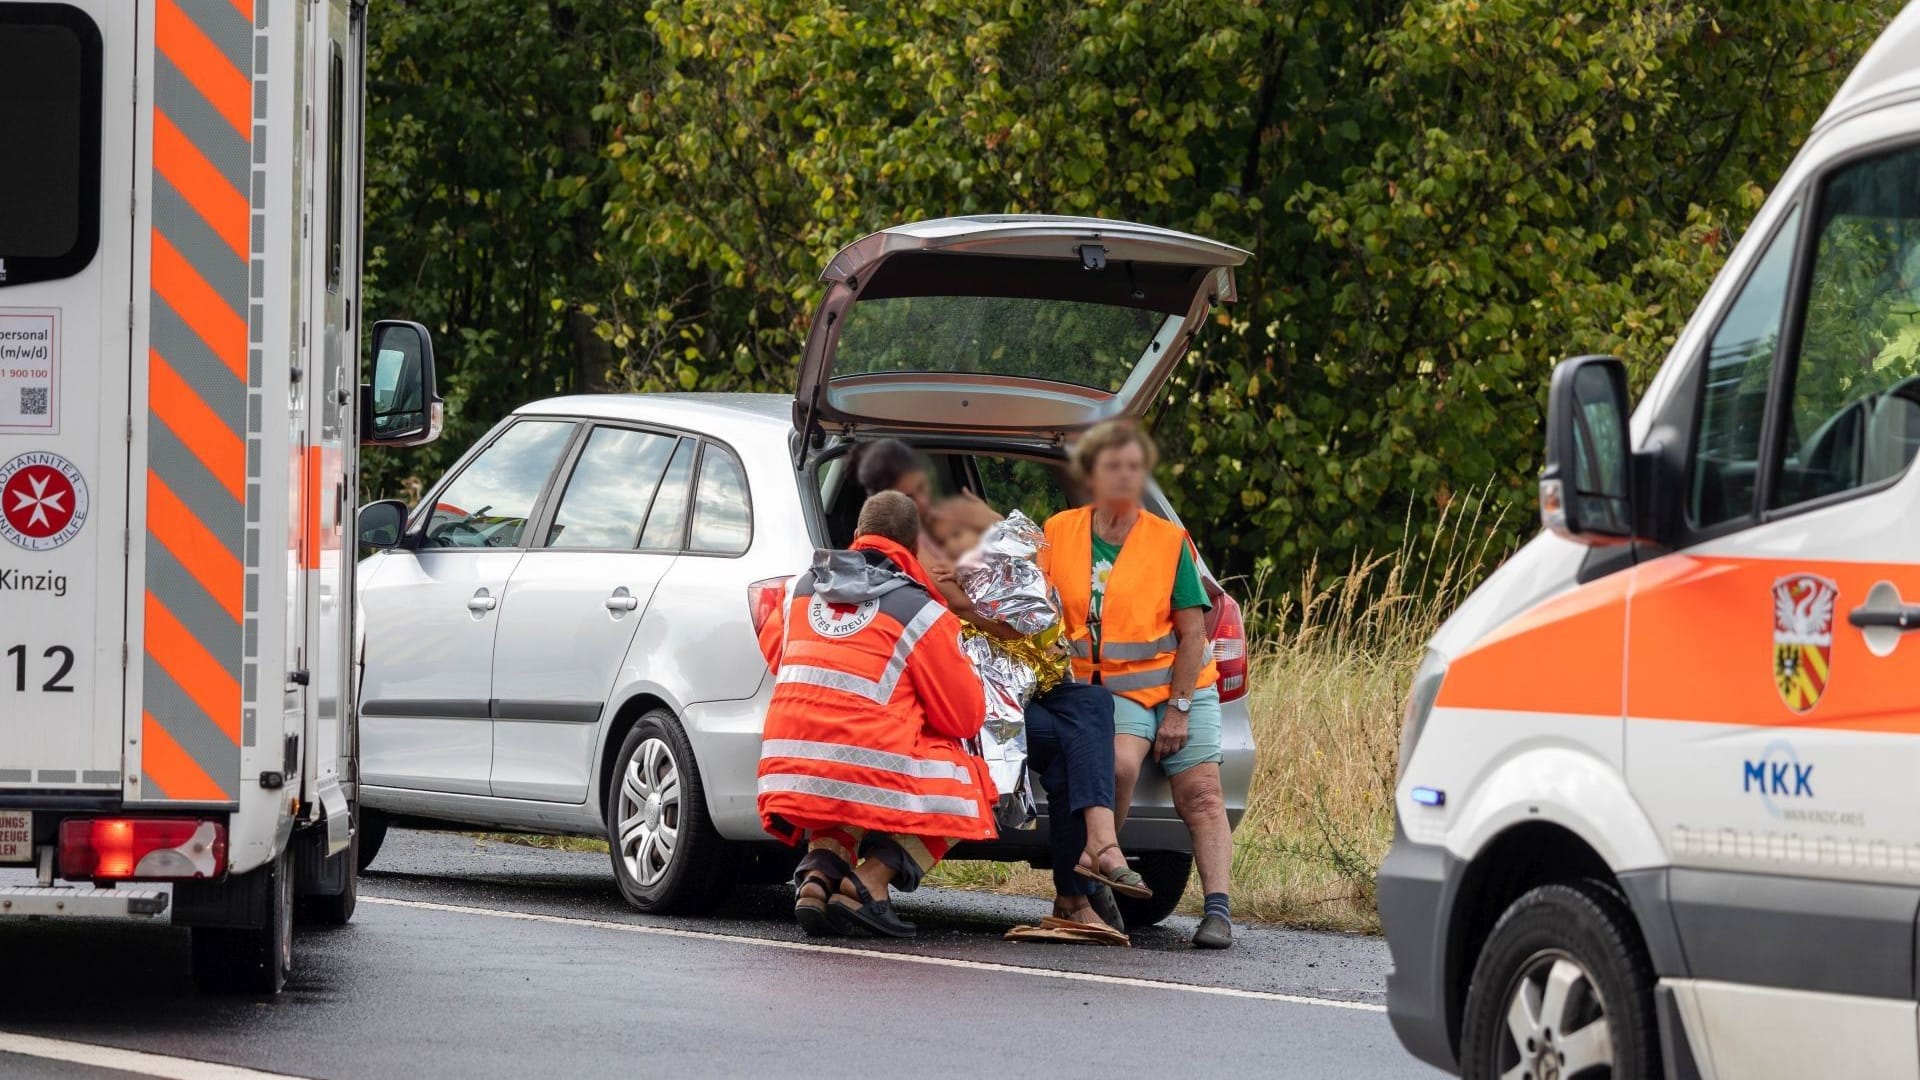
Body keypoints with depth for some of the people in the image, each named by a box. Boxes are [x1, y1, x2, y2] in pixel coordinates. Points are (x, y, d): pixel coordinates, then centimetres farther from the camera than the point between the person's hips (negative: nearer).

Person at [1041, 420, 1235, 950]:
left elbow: (1192, 631, -3)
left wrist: (1179, 708, -9)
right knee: (1120, 764, -28)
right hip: (1114, 687, -1)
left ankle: (1218, 909, -12)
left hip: (1181, 686, 1)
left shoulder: (1170, 541, -3)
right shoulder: (1060, 533, 1)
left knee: (1200, 793, -9)